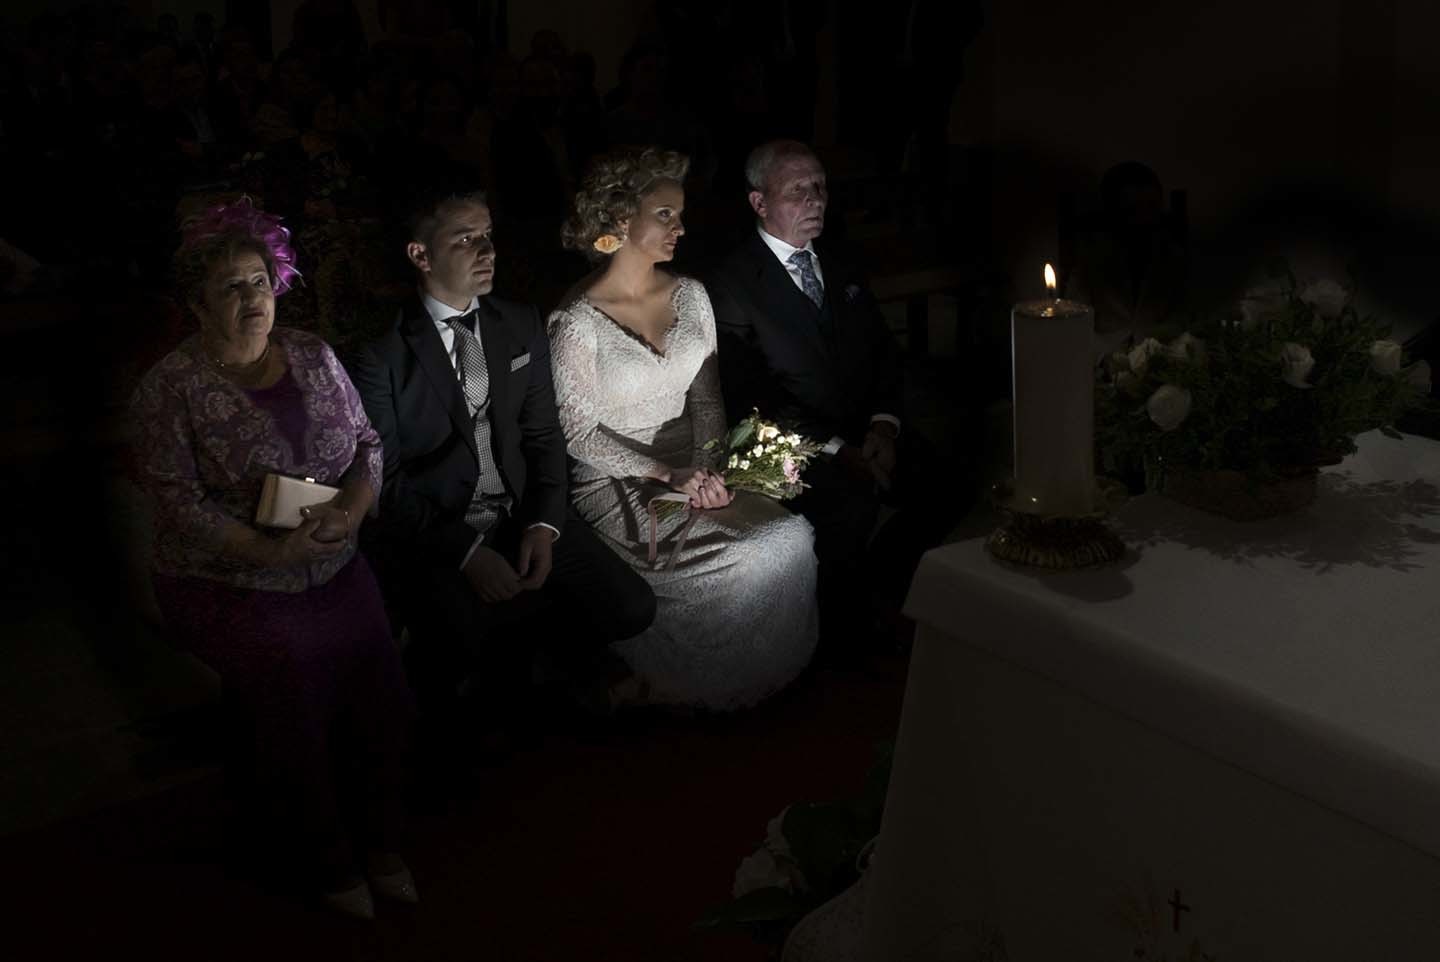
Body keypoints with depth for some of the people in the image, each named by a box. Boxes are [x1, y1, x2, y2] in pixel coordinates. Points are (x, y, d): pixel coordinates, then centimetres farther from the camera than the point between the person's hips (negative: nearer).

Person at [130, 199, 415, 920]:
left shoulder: (312, 356, 10)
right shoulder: (170, 388, -4)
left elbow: (368, 443, 11)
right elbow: (178, 502, -11)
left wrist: (354, 505, -10)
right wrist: (271, 550, -20)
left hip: (332, 568, 4)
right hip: (226, 583, -3)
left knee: (377, 670, -21)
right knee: (288, 676, -27)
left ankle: (382, 842, -1)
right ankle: (326, 863, -7)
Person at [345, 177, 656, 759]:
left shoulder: (522, 327, 7)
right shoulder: (380, 357, -9)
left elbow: (544, 436, 9)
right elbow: (385, 486, -9)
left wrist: (543, 525, -8)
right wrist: (467, 554, -19)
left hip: (523, 516, 5)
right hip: (431, 537, -5)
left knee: (629, 608, -14)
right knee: (476, 651, -31)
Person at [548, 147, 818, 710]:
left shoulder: (691, 296, 6)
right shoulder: (577, 321, -12)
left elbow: (706, 399, 10)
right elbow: (578, 433, -10)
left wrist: (705, 467, -8)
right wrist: (666, 474, -18)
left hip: (693, 466, 6)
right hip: (616, 480, -6)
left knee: (791, 538, -19)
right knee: (744, 563, -25)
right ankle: (669, 685, 1)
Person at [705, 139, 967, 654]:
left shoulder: (839, 270, 17)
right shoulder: (732, 284, -6)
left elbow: (885, 354, 14)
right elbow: (751, 395, -13)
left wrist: (883, 427, -6)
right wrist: (836, 449, -20)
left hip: (866, 433, 7)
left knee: (949, 487, -16)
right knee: (853, 503, -33)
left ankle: (878, 586, 9)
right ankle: (846, 643, -10)